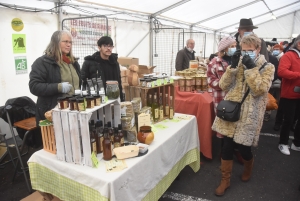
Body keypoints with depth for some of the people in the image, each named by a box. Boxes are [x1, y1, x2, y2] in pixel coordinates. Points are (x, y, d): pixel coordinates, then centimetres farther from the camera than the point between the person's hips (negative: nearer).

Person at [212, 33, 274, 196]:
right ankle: (225, 180, 21)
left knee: (244, 148, 6)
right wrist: (232, 66, -10)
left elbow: (259, 90, -16)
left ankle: (248, 168, 41)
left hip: (249, 116, -2)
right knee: (227, 147, 4)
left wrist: (251, 68, -19)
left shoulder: (267, 68, -1)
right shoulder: (238, 64, 8)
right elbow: (223, 86, -1)